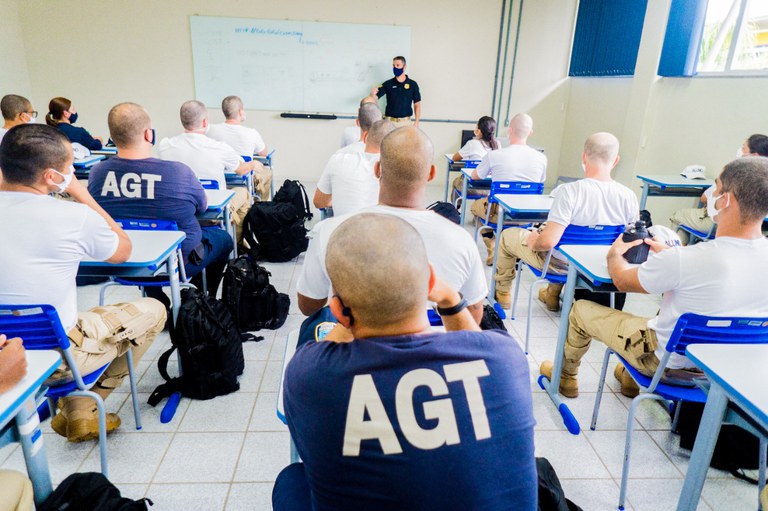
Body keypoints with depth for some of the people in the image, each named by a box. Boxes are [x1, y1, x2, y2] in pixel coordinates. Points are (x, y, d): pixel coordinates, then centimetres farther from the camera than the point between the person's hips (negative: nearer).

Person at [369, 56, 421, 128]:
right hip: (390, 121, 0)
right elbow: (375, 99, -5)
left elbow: (417, 105, 5)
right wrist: (373, 94, -29)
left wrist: (416, 122, -5)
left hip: (406, 122, 0)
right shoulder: (388, 84, 2)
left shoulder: (412, 84, 2)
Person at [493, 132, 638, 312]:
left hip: (559, 264, -5)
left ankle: (502, 293, 34)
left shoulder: (569, 191, -31)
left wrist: (532, 242, -12)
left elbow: (548, 241, -34)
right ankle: (553, 296, 47)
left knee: (508, 235, 18)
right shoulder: (629, 196, -16)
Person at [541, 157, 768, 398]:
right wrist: (667, 252, 14)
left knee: (581, 309, 9)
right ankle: (631, 379, 48)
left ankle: (566, 377, 36)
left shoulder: (683, 260, -34)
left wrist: (614, 254, 6)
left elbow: (622, 280, -15)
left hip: (666, 362, -6)